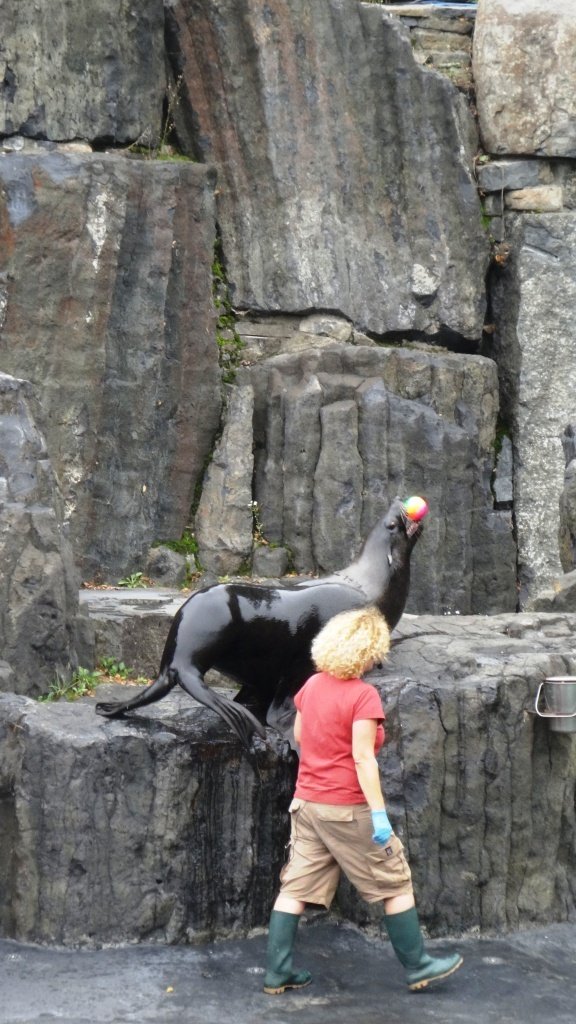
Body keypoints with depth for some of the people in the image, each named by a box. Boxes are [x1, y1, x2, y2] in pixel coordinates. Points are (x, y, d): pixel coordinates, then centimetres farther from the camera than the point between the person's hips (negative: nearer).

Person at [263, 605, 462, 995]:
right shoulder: (363, 695, -18)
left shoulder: (312, 685, 4)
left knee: (296, 887, 10)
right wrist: (379, 815, -20)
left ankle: (277, 972, 11)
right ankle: (418, 966, 19)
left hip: (307, 802, 7)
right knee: (395, 884, 9)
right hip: (347, 809, -7)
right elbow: (363, 759, -21)